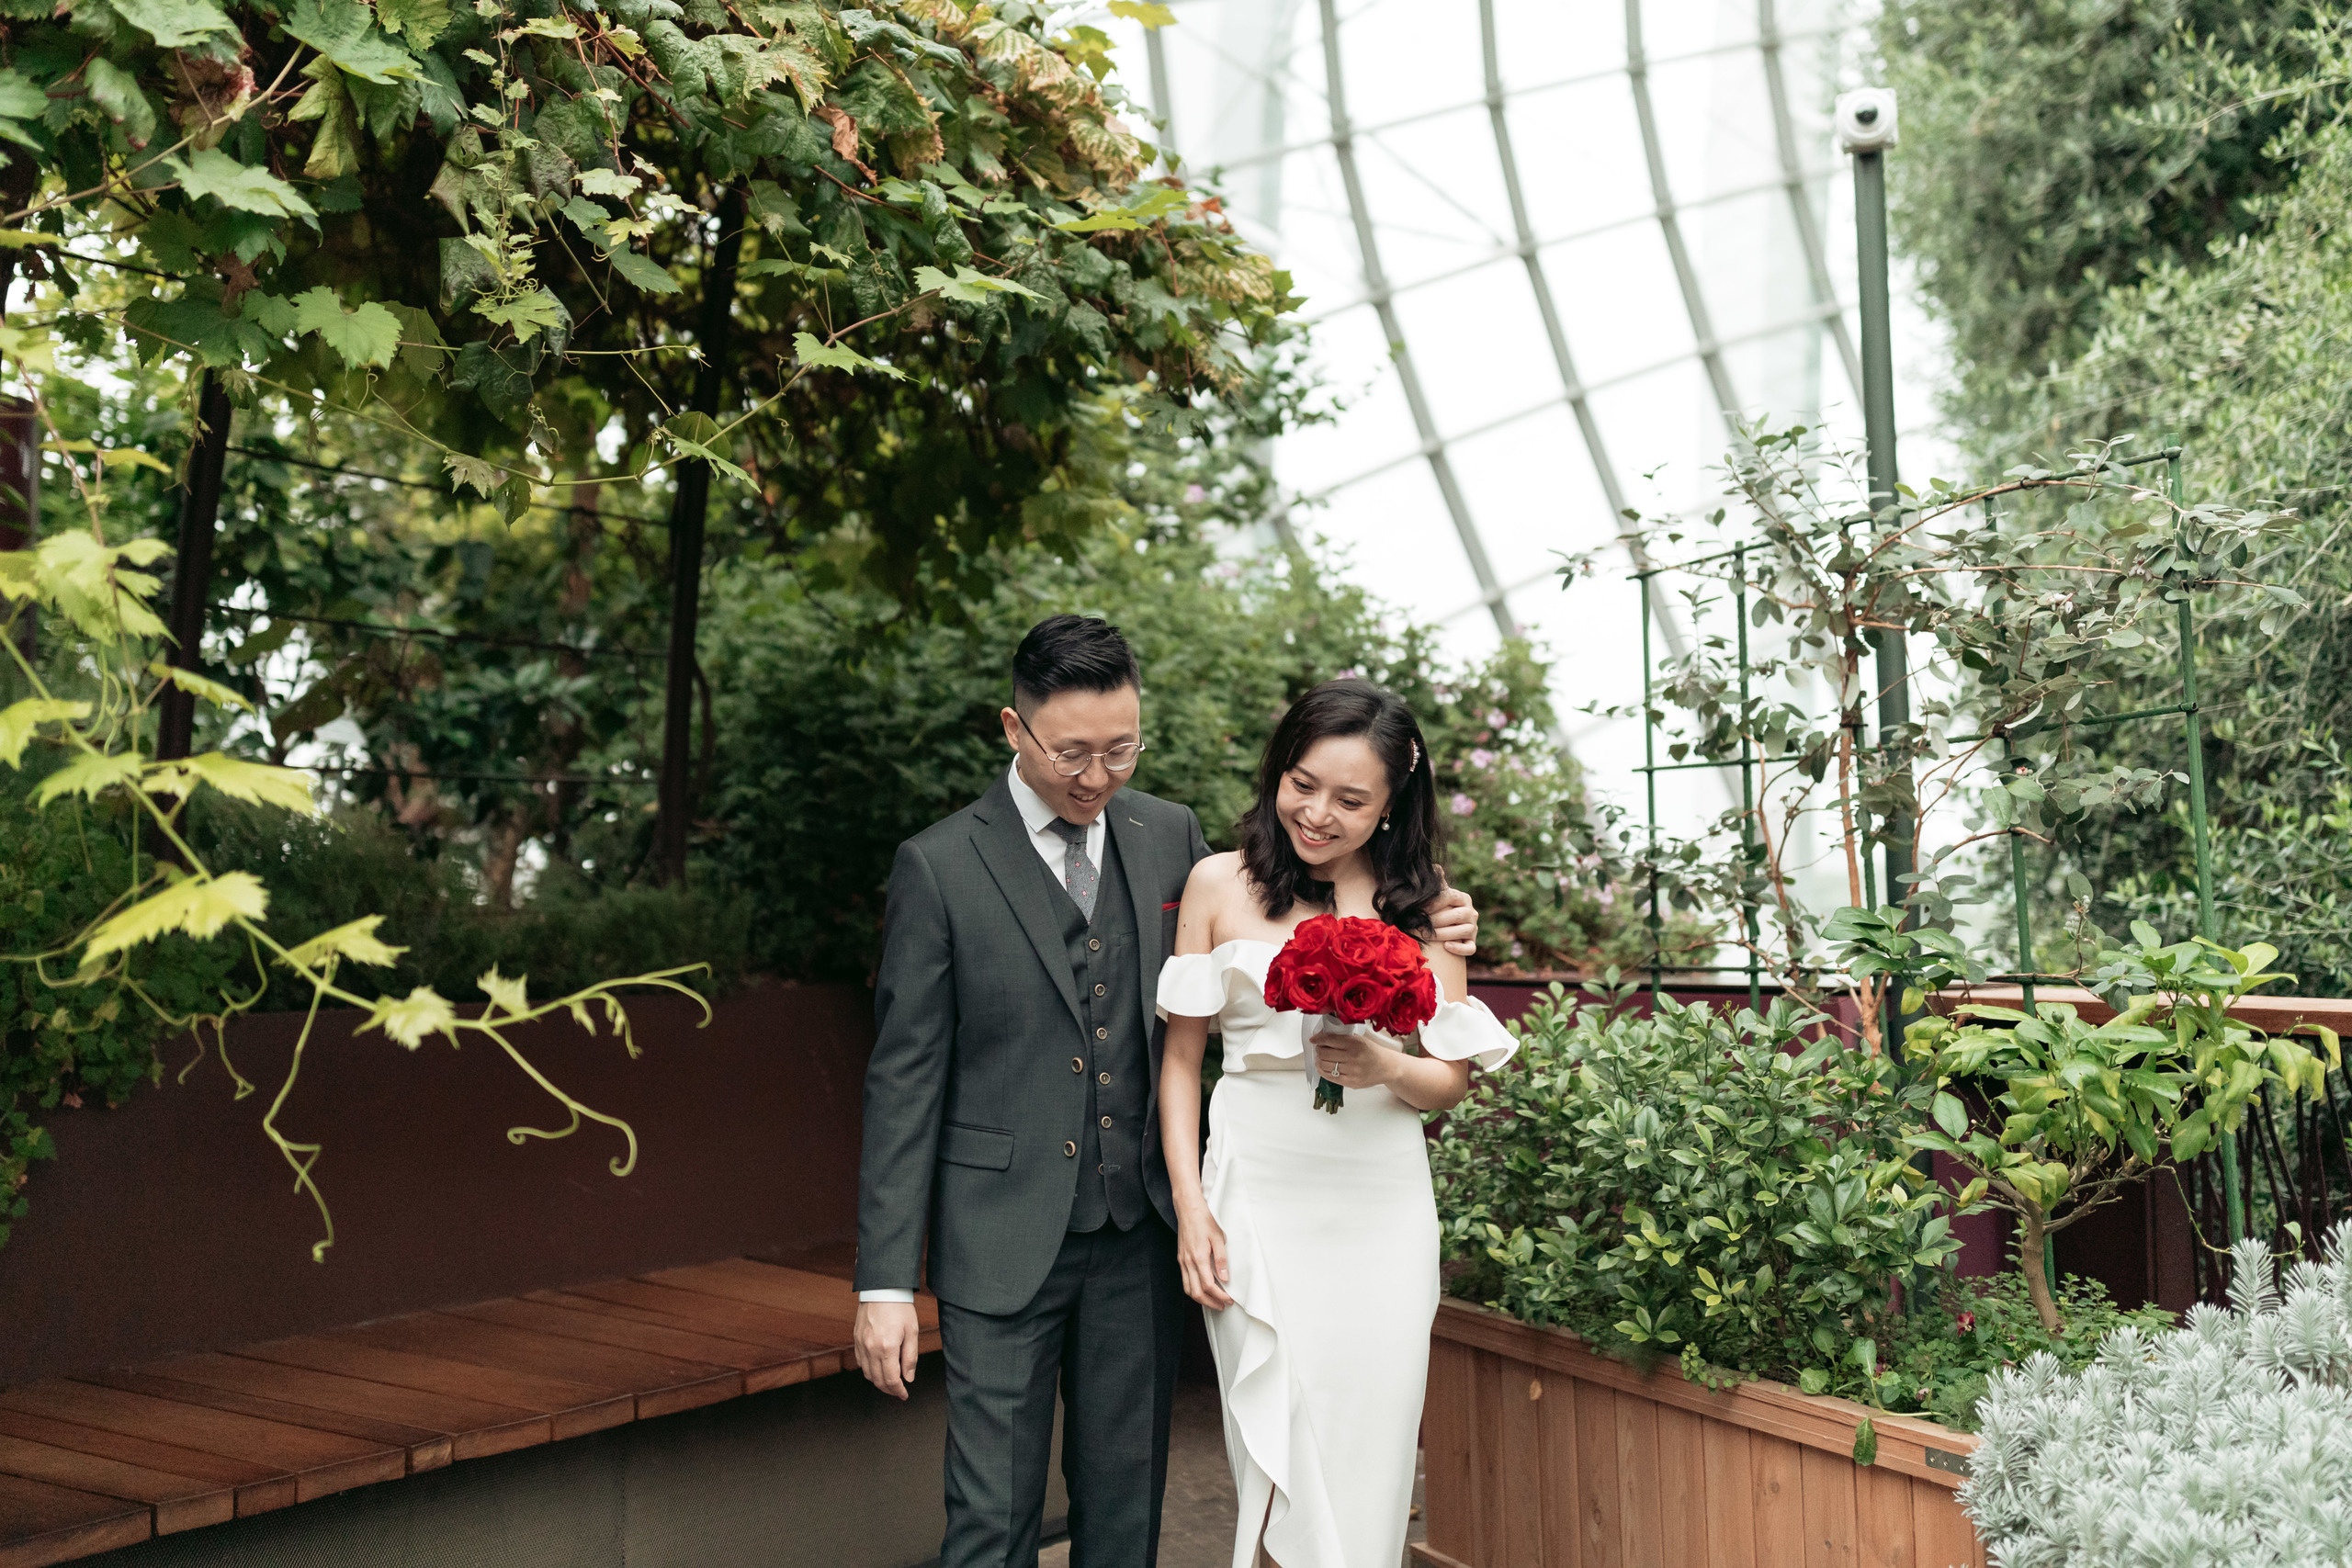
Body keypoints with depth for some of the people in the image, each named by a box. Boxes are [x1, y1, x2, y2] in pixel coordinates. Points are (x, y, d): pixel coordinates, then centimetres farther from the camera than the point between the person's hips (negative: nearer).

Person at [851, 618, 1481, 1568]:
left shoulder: (1171, 837, 4)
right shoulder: (939, 866, -8)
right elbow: (904, 1080, -6)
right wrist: (886, 1281, -9)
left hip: (1140, 1237, 4)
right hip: (1004, 1240, -3)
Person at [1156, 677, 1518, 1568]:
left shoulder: (1418, 905, 7)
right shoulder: (1220, 884, 4)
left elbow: (1452, 1082, 9)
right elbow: (1181, 1058, 6)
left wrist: (1386, 1066, -12)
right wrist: (1190, 1208, -1)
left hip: (1380, 1202, 1)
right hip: (1255, 1193, -1)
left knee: (1366, 1457, 5)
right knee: (1276, 1453, 2)